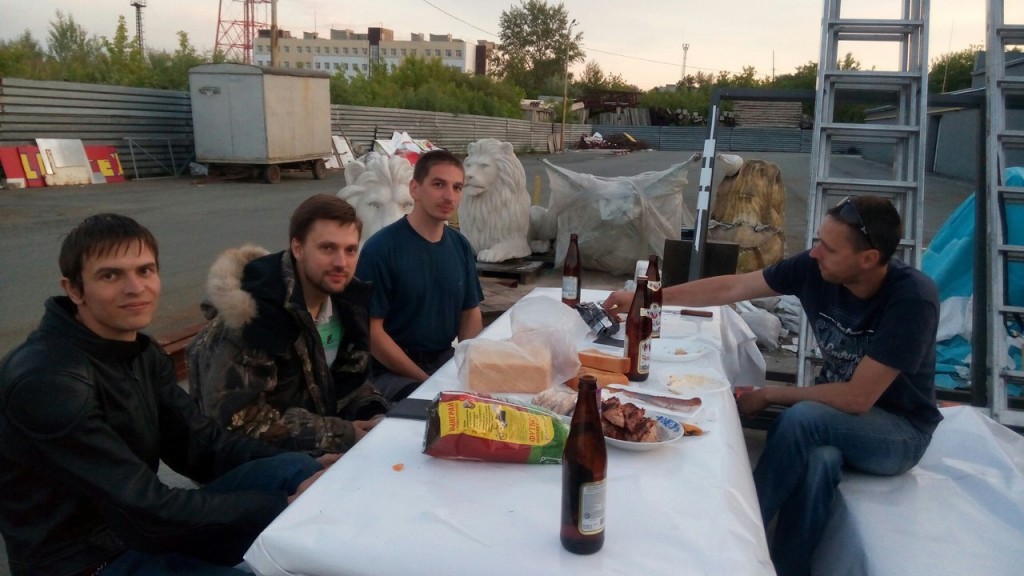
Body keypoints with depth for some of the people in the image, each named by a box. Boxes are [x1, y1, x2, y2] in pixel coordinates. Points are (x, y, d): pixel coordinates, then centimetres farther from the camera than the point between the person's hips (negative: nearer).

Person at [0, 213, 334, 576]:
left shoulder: (142, 353, 4)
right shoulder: (45, 380, -24)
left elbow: (202, 445, 0)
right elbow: (145, 511, -27)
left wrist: (304, 472, -14)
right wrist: (283, 506, -24)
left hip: (146, 525, 8)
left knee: (294, 469, -9)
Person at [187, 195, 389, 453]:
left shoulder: (348, 299, -1)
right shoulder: (253, 311, -23)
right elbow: (234, 418, -23)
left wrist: (376, 418, -9)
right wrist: (341, 434, -21)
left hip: (327, 448, 7)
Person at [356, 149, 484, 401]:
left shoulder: (461, 246, 4)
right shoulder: (380, 248, -13)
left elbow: (471, 313, 11)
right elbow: (371, 330, -14)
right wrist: (426, 380, -16)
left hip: (445, 360, 6)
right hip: (391, 370, -6)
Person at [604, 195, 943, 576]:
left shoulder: (913, 299, -27)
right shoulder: (815, 268, -14)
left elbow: (857, 398, -27)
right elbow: (730, 288, -6)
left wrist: (768, 395, -19)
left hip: (901, 431, -3)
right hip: (835, 420, 3)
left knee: (801, 418, -32)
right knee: (819, 459, -33)